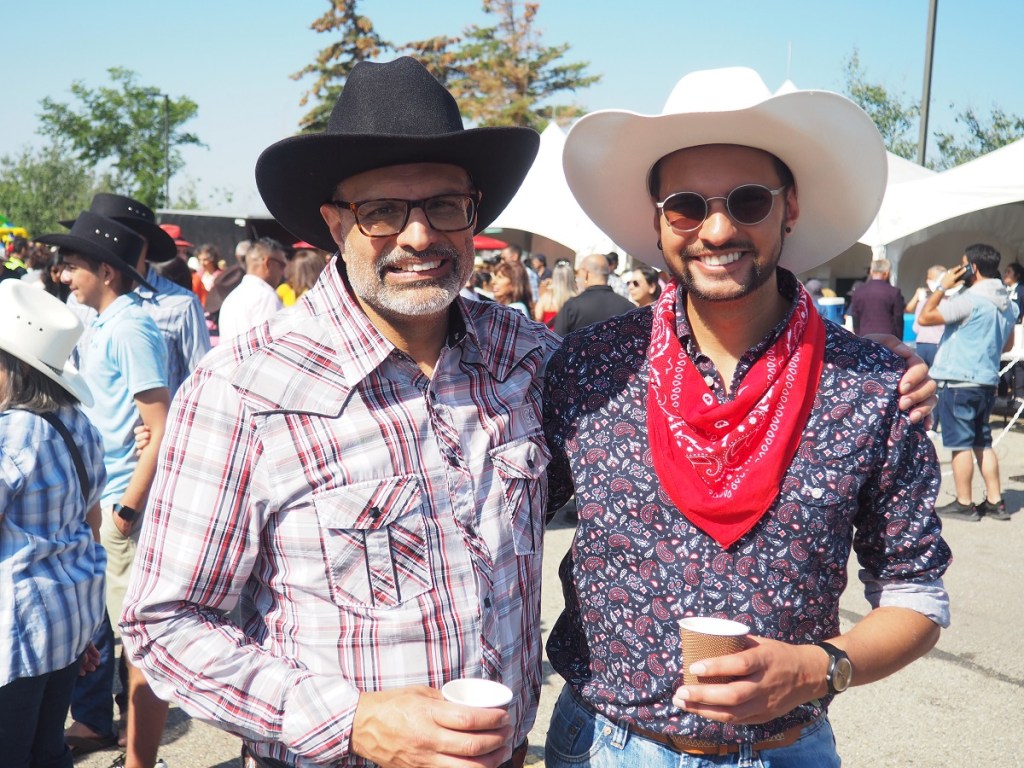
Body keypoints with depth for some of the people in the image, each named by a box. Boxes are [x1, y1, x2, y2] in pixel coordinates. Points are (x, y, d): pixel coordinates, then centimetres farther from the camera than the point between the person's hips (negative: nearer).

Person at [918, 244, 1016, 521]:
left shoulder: (970, 299, -17)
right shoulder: (1007, 303, 11)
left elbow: (924, 317, -16)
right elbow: (1007, 344, 22)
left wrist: (943, 286, -9)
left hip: (958, 381, -8)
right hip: (987, 381, 8)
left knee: (960, 444, -1)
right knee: (982, 443, 15)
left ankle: (964, 504, 5)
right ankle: (995, 502, 17)